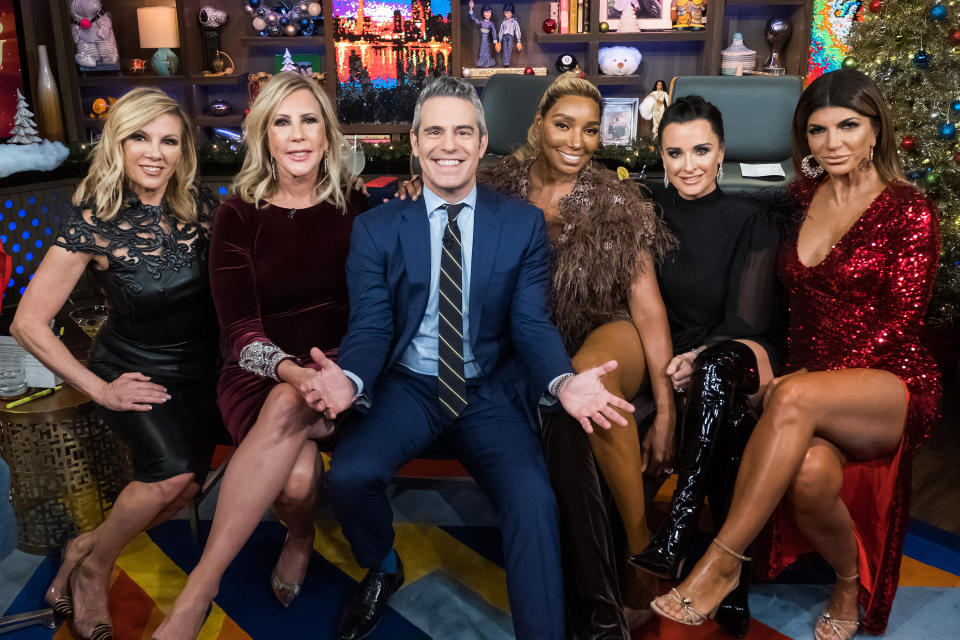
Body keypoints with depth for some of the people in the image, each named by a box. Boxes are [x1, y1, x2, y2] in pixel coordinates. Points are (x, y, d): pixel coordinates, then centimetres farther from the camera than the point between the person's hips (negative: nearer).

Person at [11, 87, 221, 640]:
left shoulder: (201, 206, -6)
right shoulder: (94, 223, -15)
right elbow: (28, 323, -12)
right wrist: (99, 388, -13)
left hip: (203, 370, 4)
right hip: (134, 371, -4)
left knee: (186, 488, -7)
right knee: (173, 471, -25)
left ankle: (88, 547, 19)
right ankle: (94, 568, 3)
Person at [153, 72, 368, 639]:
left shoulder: (353, 206, 6)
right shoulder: (240, 215, 1)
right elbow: (240, 330, -8)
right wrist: (292, 371, -28)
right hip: (263, 374, 0)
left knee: (287, 409, -34)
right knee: (296, 476, -33)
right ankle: (301, 535, 1)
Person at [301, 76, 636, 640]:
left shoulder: (524, 223, 1)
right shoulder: (377, 228, 1)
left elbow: (532, 323, -4)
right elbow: (371, 327, -5)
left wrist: (563, 381, -26)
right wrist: (349, 378, -28)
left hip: (490, 393, 0)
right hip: (407, 387, 1)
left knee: (534, 499, -26)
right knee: (349, 474, -25)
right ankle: (383, 569, 10)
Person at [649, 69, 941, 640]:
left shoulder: (909, 211, -2)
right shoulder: (803, 200, 13)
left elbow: (900, 321, -9)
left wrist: (814, 379, -17)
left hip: (892, 383, -3)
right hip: (818, 382, 4)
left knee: (793, 399, -37)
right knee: (810, 472, -31)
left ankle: (722, 563, -26)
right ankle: (851, 581, 3)